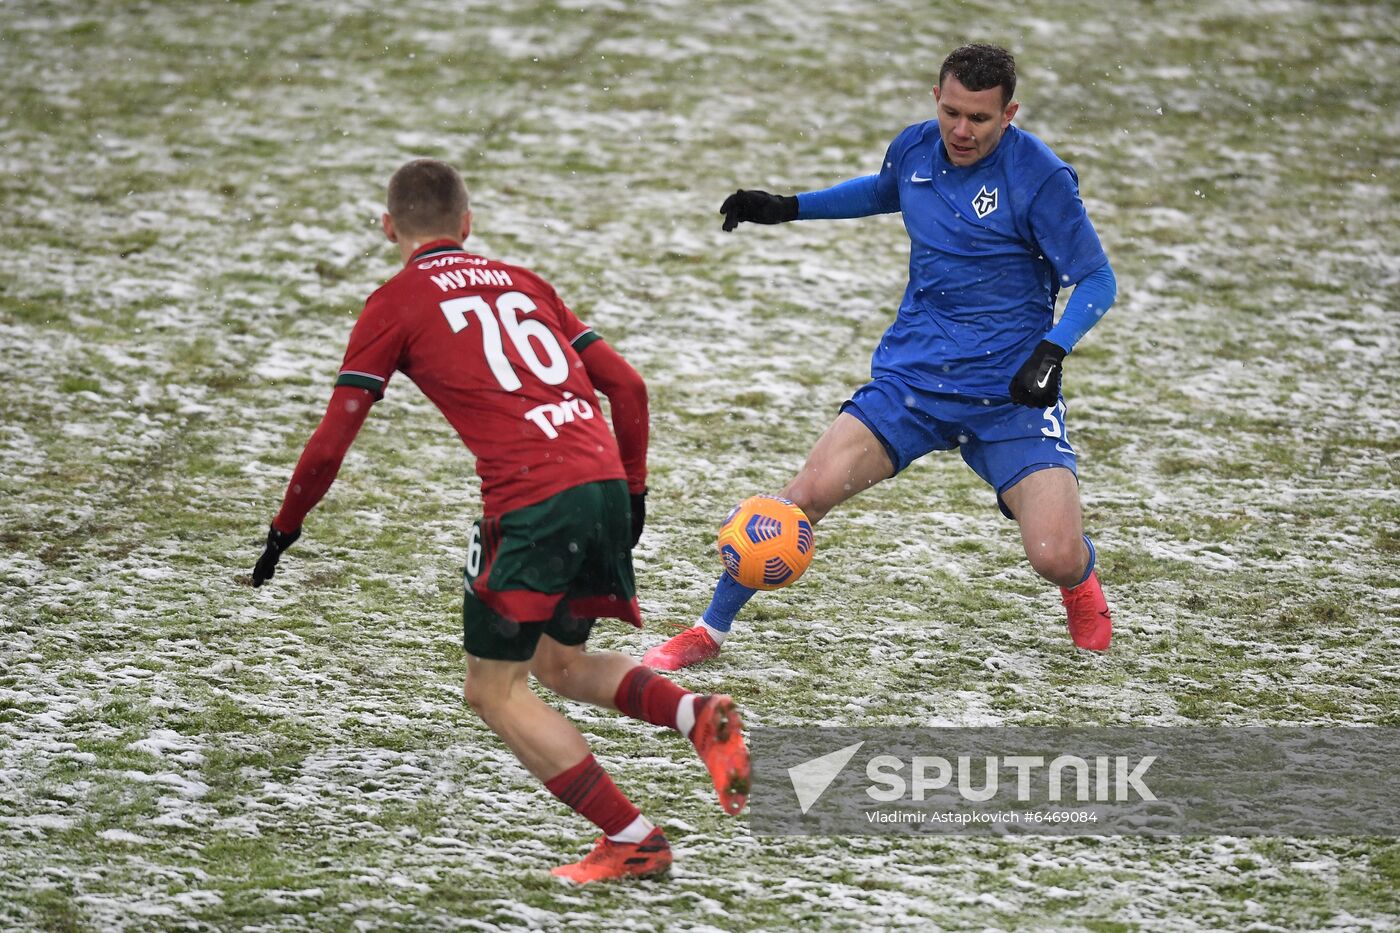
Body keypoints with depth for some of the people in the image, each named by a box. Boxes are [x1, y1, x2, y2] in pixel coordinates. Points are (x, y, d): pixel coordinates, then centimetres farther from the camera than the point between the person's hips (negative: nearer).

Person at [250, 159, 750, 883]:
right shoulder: (522, 282, 24)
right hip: (604, 482, 6)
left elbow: (331, 443, 5)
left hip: (529, 502, -6)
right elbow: (627, 386, 19)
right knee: (559, 663, 25)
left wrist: (284, 531, 18)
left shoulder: (395, 304, 8)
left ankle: (632, 842, 2)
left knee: (495, 691, 8)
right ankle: (699, 717, 0)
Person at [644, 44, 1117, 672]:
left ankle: (1081, 586, 26)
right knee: (808, 491, -15)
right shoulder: (914, 149, 3)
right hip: (912, 378, 4)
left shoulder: (1039, 177, -14)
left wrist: (1050, 353, -23)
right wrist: (788, 208, 23)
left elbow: (1097, 280, -8)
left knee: (1057, 560, -15)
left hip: (1009, 394, -4)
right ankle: (708, 633, 1)